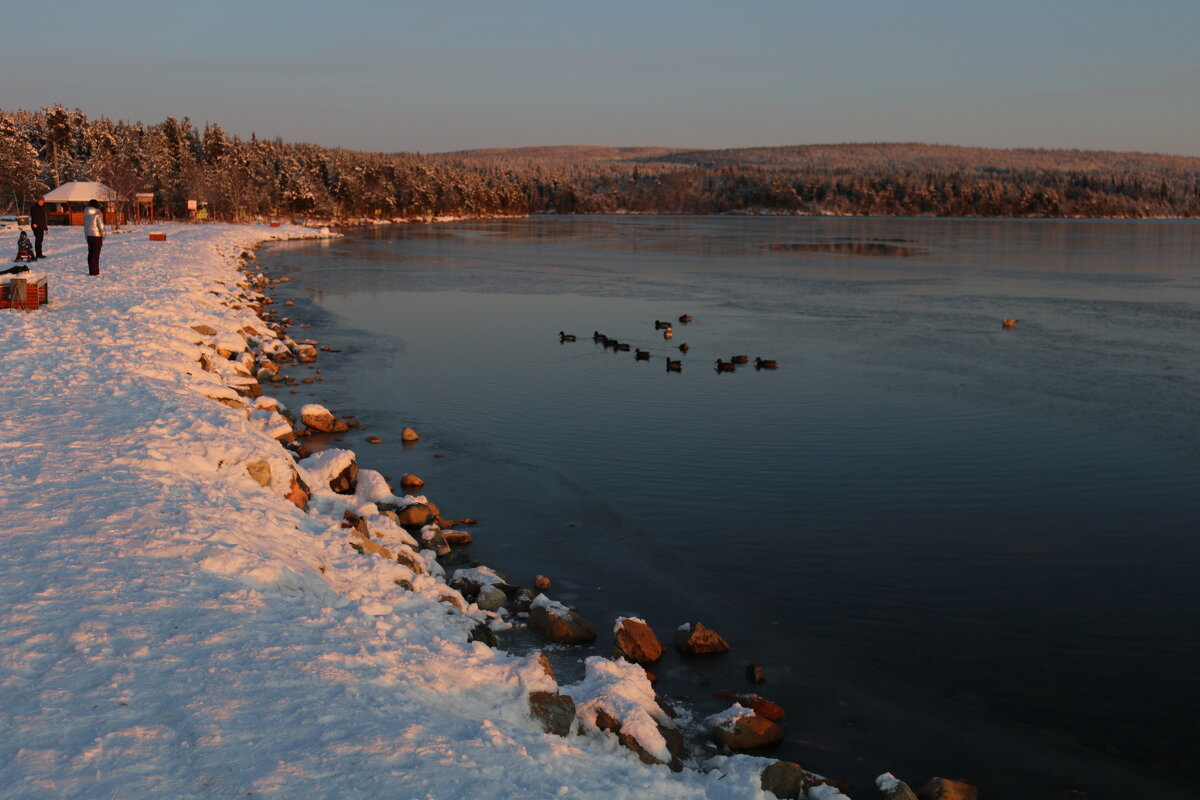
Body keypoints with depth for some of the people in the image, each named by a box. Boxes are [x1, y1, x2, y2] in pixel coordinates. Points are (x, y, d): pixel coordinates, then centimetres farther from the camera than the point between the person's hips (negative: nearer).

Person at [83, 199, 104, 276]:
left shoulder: (86, 215, 7)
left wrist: (86, 236, 18)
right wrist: (103, 235, -2)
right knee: (95, 254, -4)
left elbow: (85, 226, 12)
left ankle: (91, 270, 17)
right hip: (97, 236, -7)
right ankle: (94, 271, -4)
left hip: (89, 235, 7)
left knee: (91, 253, 13)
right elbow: (101, 226, -14)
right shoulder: (97, 215, -13)